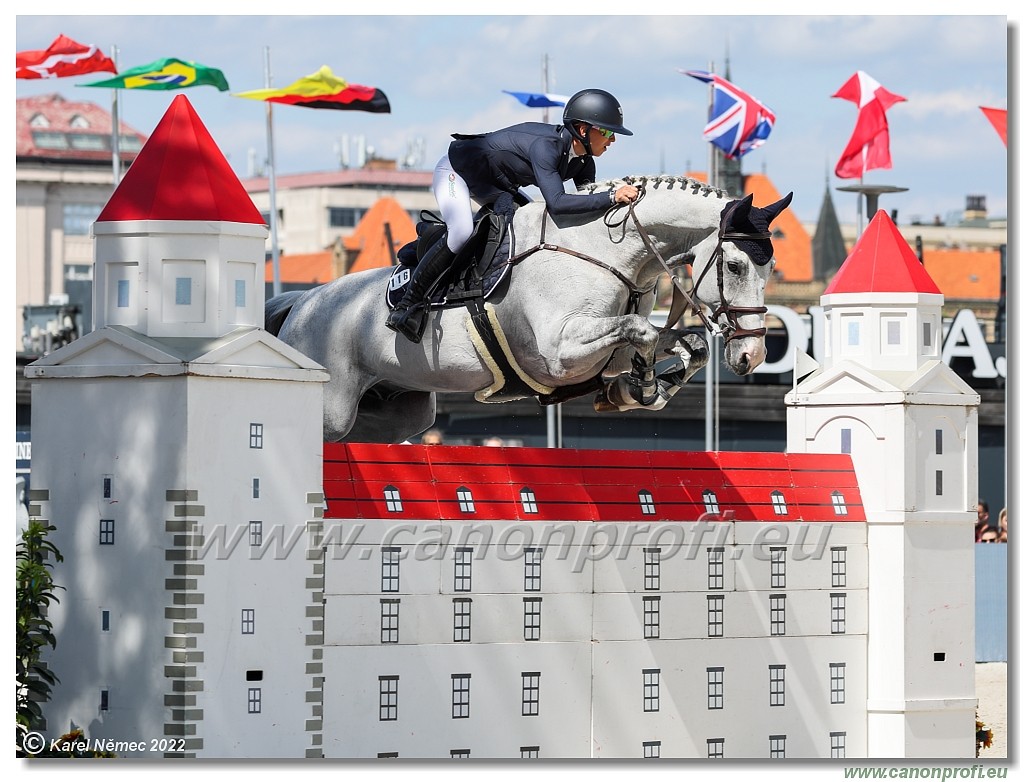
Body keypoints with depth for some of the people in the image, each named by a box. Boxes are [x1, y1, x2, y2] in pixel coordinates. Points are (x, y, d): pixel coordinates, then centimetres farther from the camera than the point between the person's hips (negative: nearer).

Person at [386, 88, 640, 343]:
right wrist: (613, 197, -51)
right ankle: (408, 303, -21)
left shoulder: (584, 164, -9)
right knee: (461, 233, -31)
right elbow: (556, 202, -48)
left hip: (495, 185, 9)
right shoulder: (545, 145, -36)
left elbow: (589, 206, -2)